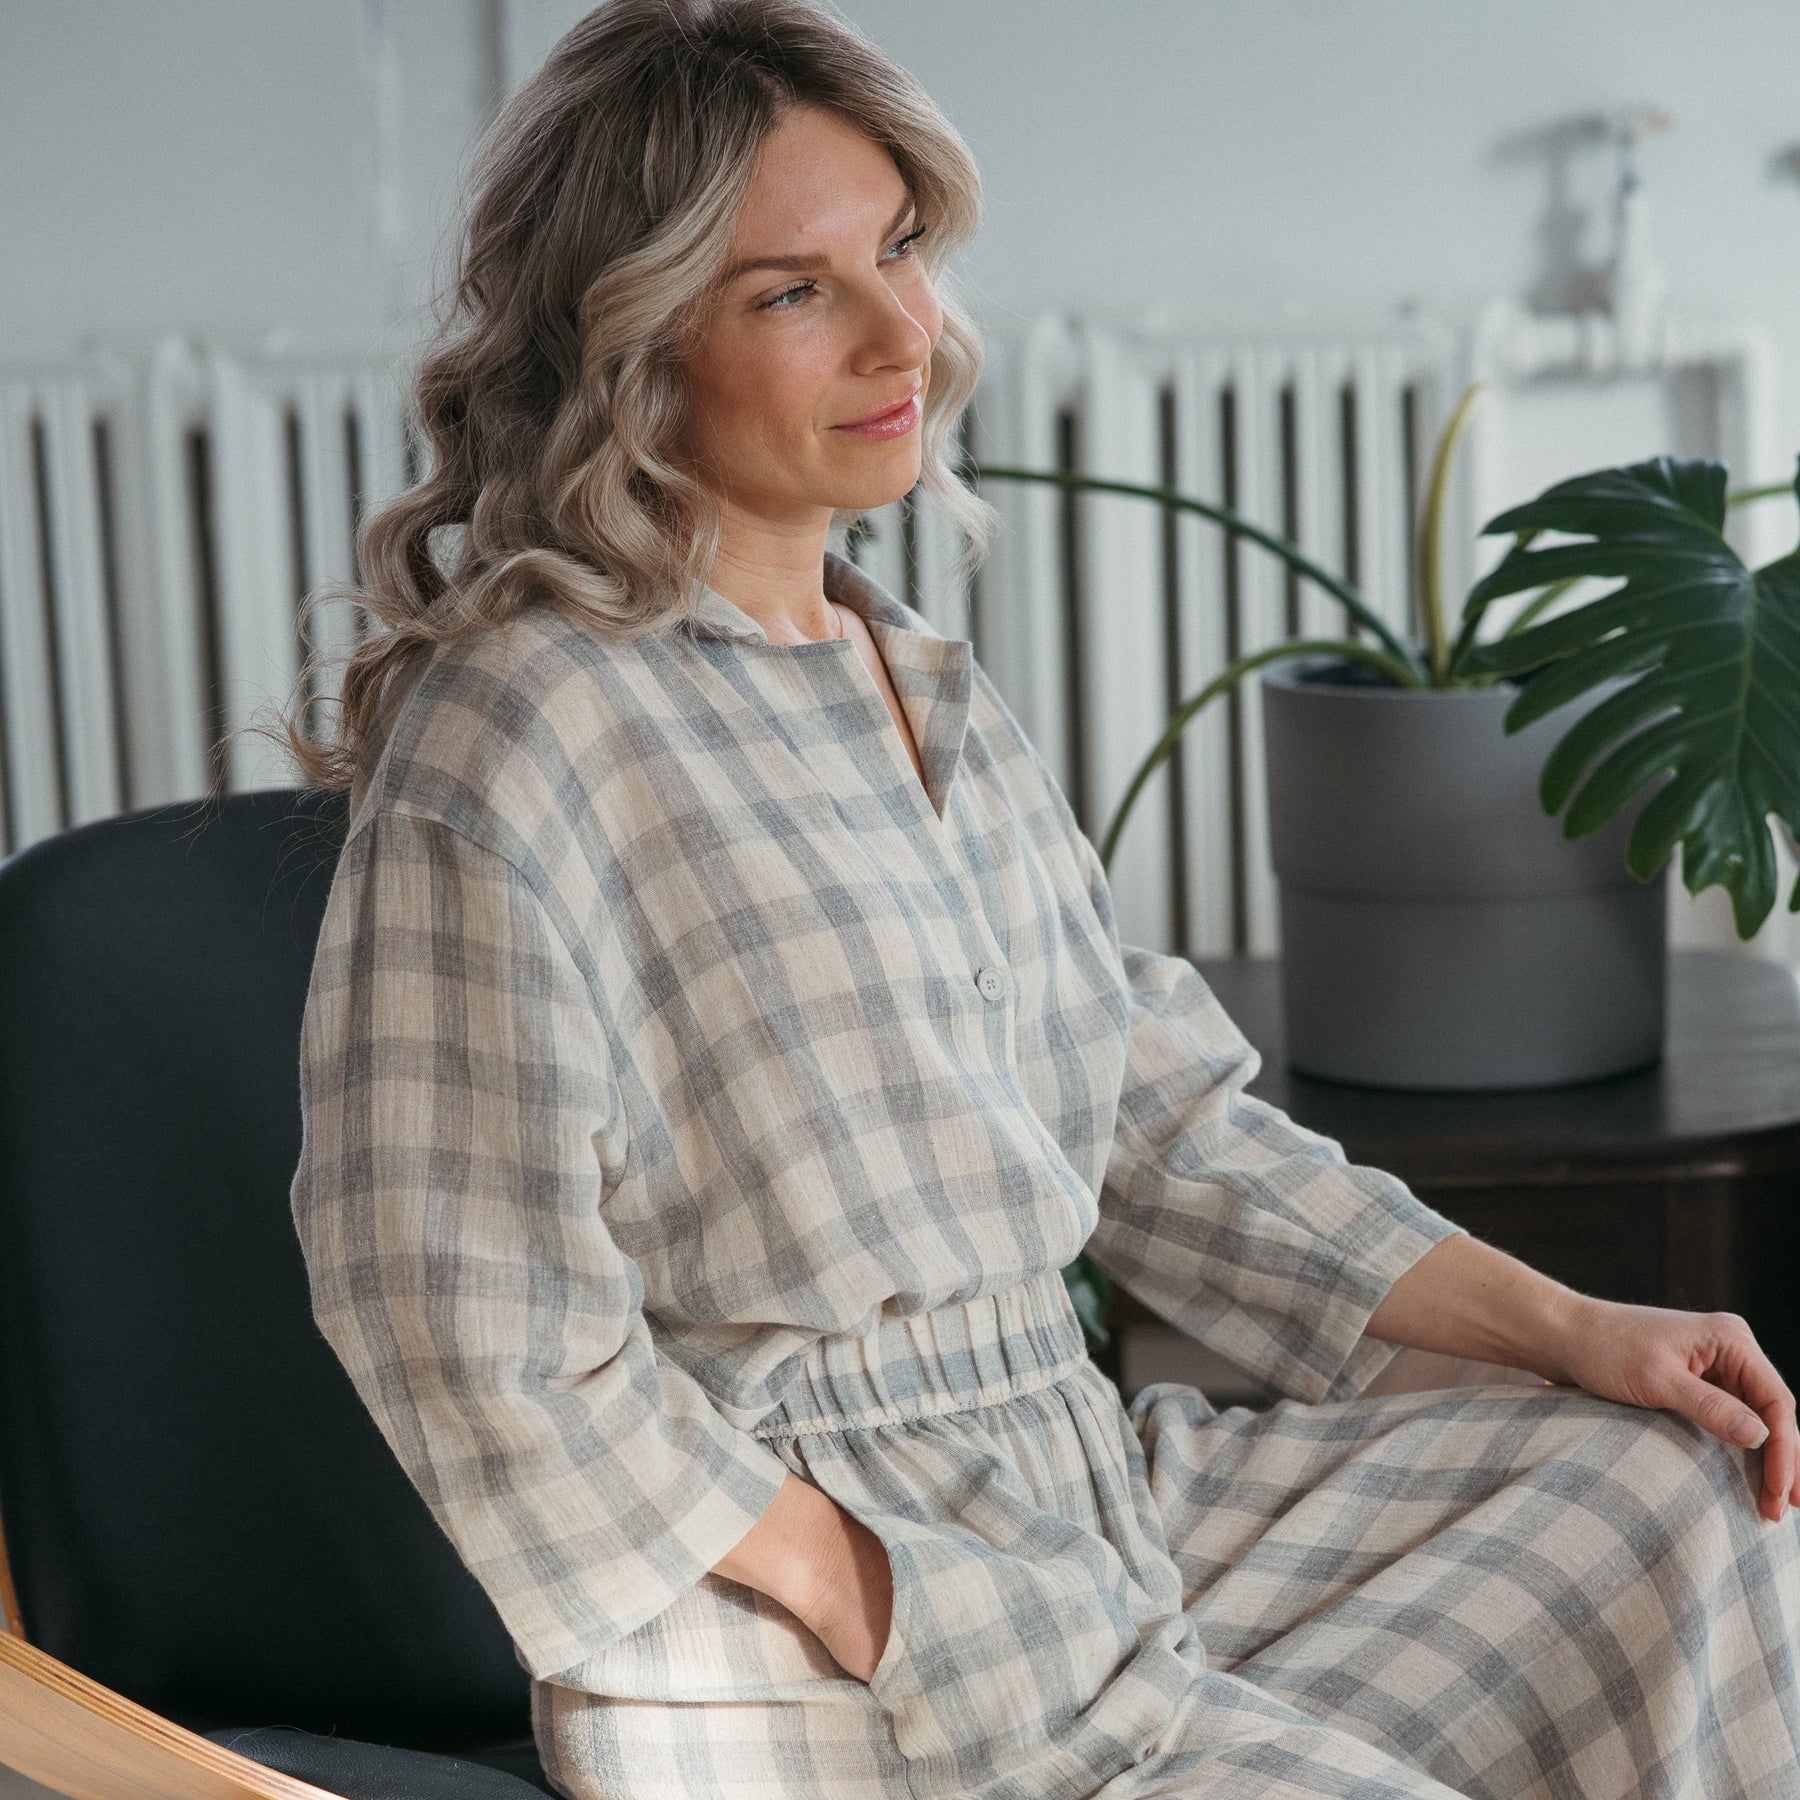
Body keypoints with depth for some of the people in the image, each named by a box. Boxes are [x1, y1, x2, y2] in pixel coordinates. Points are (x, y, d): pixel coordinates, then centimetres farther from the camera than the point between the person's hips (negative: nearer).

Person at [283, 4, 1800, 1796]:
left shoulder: (930, 691, 14)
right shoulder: (510, 740, -13)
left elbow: (1164, 1127, 17)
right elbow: (463, 1319, -18)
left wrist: (1569, 1329, 8)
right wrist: (862, 1616, -18)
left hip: (1084, 1492, 8)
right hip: (778, 1613, -8)